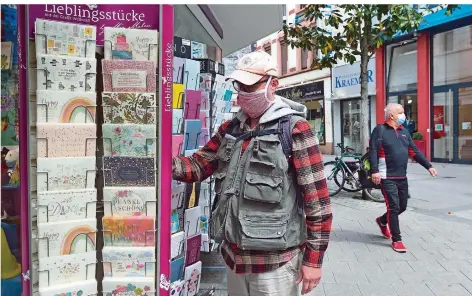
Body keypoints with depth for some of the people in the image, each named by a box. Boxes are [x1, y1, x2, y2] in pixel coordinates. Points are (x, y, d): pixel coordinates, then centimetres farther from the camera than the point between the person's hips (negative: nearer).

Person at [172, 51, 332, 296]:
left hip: (275, 260, -6)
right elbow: (198, 165, 7)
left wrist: (313, 258, -10)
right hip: (233, 254, 6)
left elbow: (317, 198, -12)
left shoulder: (295, 129, -12)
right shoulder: (230, 129, 7)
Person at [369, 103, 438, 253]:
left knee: (402, 206, 14)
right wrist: (375, 171, -25)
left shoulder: (404, 131, 14)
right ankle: (396, 240, 9)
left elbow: (414, 152, 18)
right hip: (387, 178, -7)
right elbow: (373, 151, -15)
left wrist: (428, 166, 13)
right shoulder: (380, 130, -7)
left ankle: (382, 221, 40)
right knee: (394, 207, -4)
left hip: (402, 177, 7)